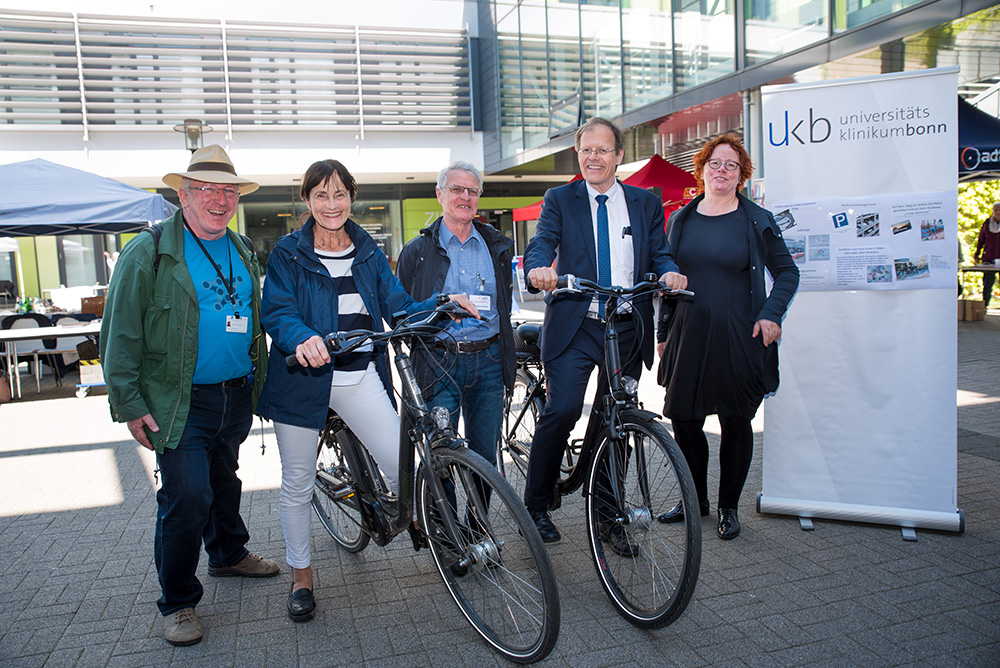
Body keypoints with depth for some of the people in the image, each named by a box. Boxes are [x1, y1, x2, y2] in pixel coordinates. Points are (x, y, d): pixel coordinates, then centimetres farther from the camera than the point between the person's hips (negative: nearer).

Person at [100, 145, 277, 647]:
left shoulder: (244, 253, 10)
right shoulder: (147, 253, -8)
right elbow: (119, 334, -10)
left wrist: (258, 382, 16)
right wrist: (129, 405, -14)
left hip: (237, 396, 6)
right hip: (181, 403, -6)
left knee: (225, 481, 21)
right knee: (187, 498, -8)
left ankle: (228, 554, 44)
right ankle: (177, 602, 11)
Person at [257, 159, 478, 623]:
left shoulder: (368, 252, 10)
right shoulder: (288, 253, 0)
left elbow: (399, 307, 4)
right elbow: (276, 313, -11)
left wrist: (444, 304, -13)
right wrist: (303, 339, -33)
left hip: (360, 377, 2)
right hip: (304, 377, -2)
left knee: (402, 466, -7)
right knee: (297, 485, 9)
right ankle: (301, 576, 30)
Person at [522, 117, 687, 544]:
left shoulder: (646, 203, 14)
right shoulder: (560, 200, 7)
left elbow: (659, 252, 6)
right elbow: (541, 243, -9)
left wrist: (670, 271, -18)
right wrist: (538, 269, -32)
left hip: (628, 329, 3)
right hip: (574, 325, -3)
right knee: (562, 410, -18)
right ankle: (535, 506, 3)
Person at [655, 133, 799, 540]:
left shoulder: (757, 221, 2)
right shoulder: (680, 220, 10)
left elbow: (787, 271, 7)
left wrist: (771, 313, -8)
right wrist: (663, 333, 11)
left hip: (738, 339, -2)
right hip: (688, 337, 3)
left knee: (736, 422, 5)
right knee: (683, 419, 4)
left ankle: (728, 508, 22)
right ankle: (695, 499, 25)